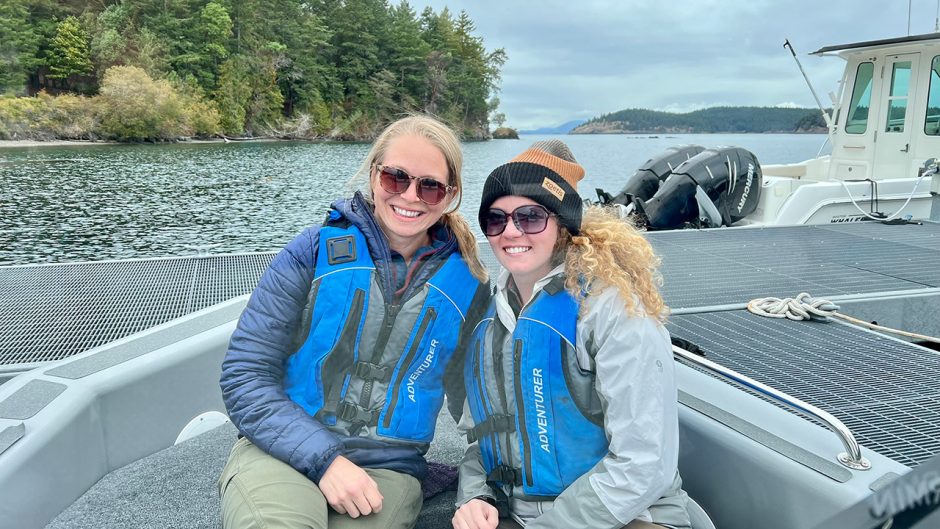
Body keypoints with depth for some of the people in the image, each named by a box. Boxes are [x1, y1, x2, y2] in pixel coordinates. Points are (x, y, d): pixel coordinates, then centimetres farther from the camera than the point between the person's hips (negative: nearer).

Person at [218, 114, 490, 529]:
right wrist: (323, 458, -15)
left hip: (386, 469, 2)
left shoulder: (465, 286, 4)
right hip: (282, 452, -2)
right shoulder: (316, 252, -1)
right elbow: (244, 373, -5)